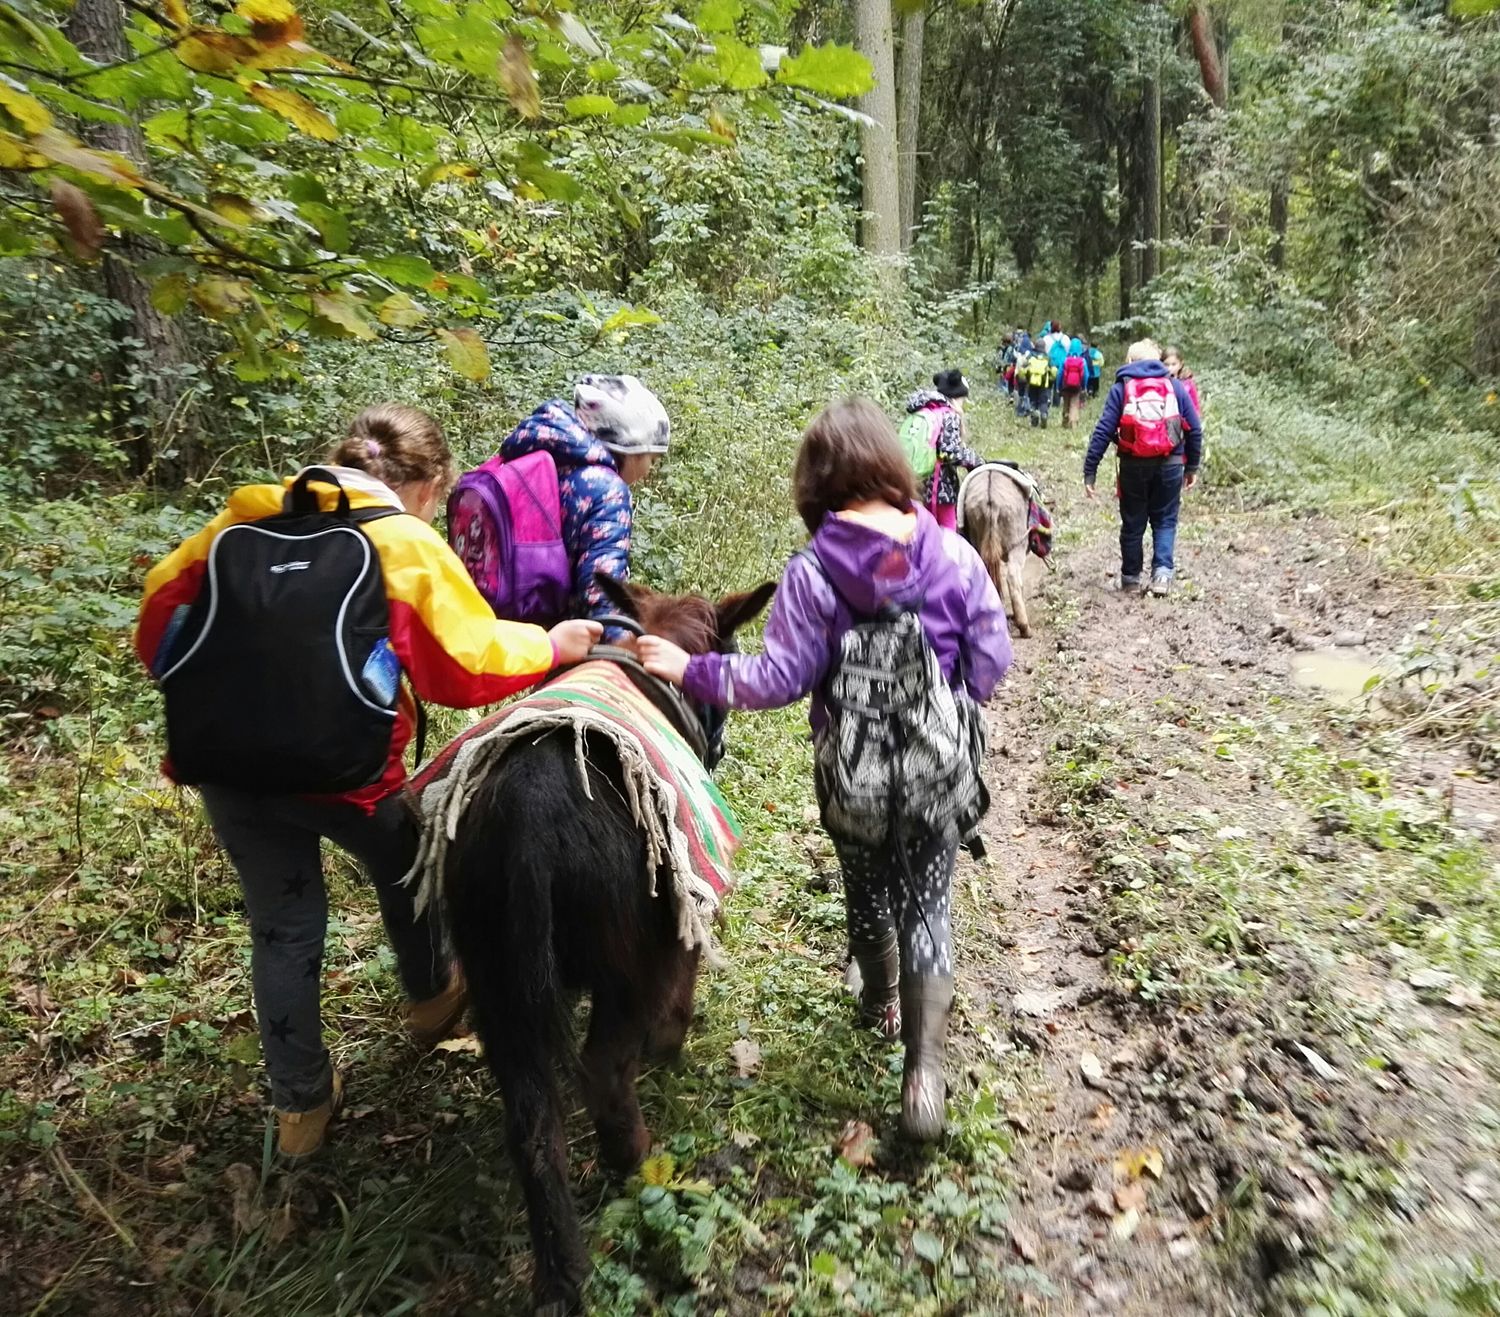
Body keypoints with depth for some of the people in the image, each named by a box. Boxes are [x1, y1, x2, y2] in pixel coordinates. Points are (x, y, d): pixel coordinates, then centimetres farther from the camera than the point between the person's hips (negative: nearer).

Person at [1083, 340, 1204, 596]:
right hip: (1170, 465, 1)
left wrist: (1089, 471, -6)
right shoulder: (1175, 387, 7)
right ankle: (1162, 572, -4)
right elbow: (1195, 429, 6)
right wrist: (1192, 466, 16)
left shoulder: (1121, 388, 1)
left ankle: (1130, 577, 18)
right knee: (1165, 521, 11)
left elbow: (1103, 431, -6)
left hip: (1133, 466, -1)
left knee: (1133, 522, 12)